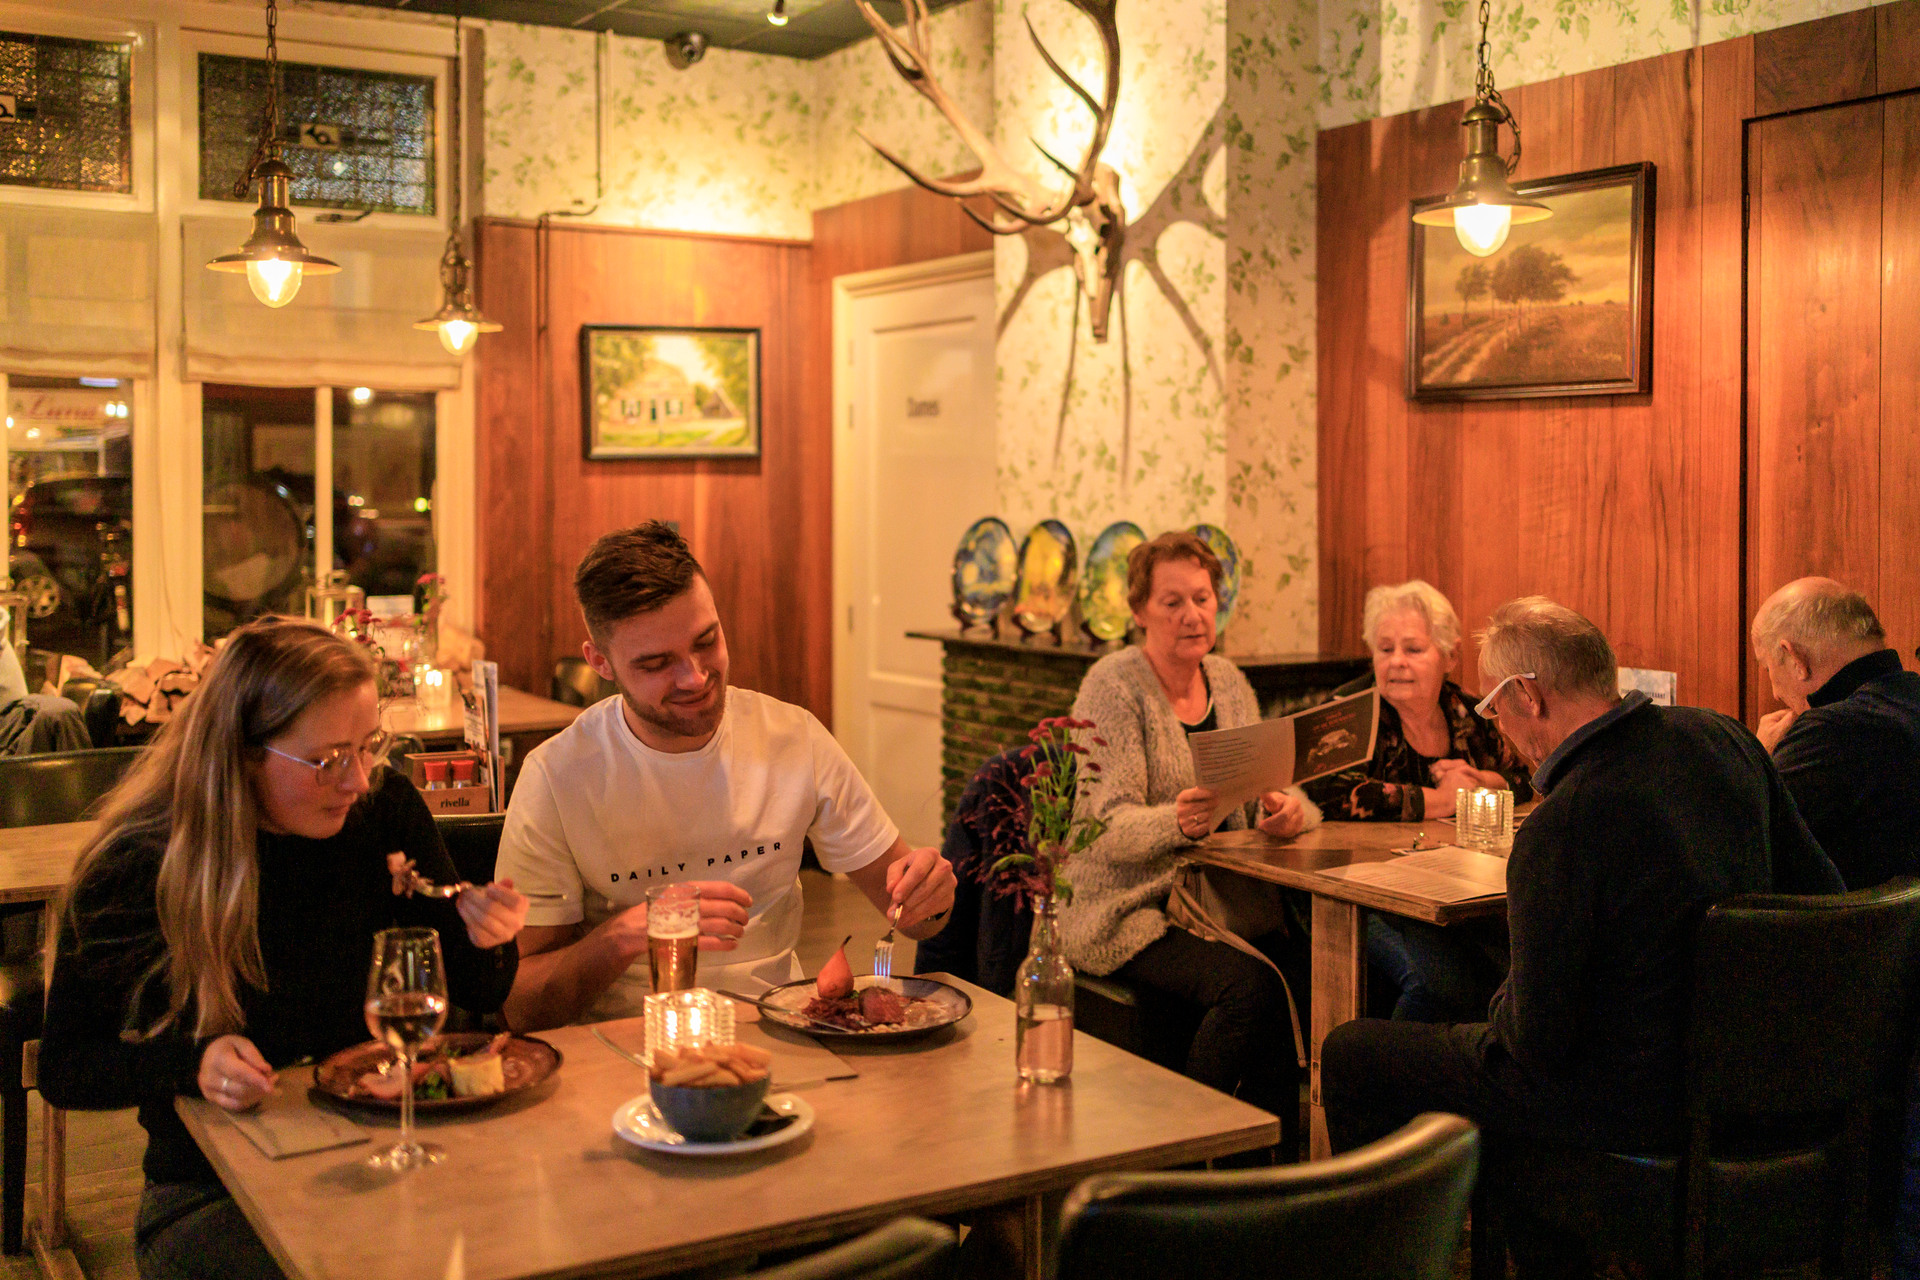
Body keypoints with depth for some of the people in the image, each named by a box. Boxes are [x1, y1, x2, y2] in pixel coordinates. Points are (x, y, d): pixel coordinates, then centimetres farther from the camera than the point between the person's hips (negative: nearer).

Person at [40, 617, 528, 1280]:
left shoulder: (386, 808, -3)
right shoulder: (133, 870, -12)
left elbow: (478, 995, 7)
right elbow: (62, 1068, -3)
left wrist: (484, 937, -17)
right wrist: (191, 1065, -22)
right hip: (213, 1194, -3)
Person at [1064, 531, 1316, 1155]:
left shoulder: (1228, 680, 12)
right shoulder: (1114, 684, -8)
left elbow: (1262, 792, 9)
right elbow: (1108, 828, -16)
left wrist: (1283, 808, -16)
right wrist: (1175, 821, -37)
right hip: (1131, 910, -6)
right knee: (1250, 984, -29)